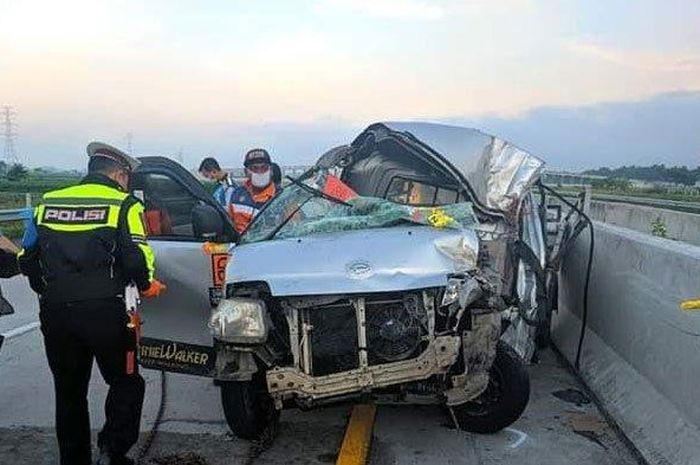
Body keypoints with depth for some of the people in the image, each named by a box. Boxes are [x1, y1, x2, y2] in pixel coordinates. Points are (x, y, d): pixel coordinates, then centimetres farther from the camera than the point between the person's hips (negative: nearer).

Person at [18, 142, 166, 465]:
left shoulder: (48, 202, 12)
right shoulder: (123, 205, -2)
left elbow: (27, 259, 14)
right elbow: (137, 259, -11)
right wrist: (147, 285, 8)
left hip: (54, 313, 5)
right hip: (104, 311, -4)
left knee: (69, 391, 19)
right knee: (126, 383, 13)